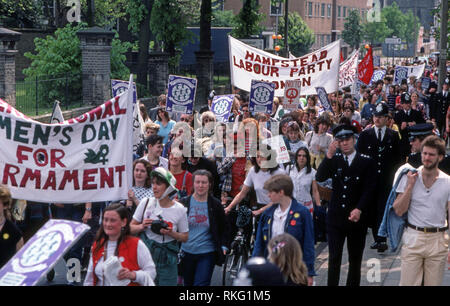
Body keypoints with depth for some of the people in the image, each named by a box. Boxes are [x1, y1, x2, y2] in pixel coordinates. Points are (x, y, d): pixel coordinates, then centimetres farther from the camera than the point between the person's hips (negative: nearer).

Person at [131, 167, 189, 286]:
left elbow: (185, 237, 5)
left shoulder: (179, 209, -3)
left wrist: (171, 233, -14)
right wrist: (142, 226, -13)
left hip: (167, 260, 0)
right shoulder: (146, 202, -1)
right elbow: (131, 228, 7)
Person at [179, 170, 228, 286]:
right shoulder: (184, 203, 1)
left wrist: (223, 246, -1)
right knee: (188, 283, 14)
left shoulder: (215, 205, 1)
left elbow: (223, 228, 10)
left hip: (207, 254, -2)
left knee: (202, 283, -10)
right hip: (186, 253, 2)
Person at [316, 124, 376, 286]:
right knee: (334, 258, 0)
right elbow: (319, 178, -9)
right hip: (336, 216, 1)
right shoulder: (334, 160, 6)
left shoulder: (366, 162, -1)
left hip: (357, 218, -1)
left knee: (355, 259, 9)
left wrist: (359, 209, -20)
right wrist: (329, 156, -19)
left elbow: (368, 189, -7)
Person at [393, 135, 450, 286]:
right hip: (413, 238, 0)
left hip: (438, 239, 0)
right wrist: (410, 186, -11)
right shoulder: (409, 177, 1)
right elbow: (399, 211, -2)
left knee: (434, 283, 6)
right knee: (408, 283, -2)